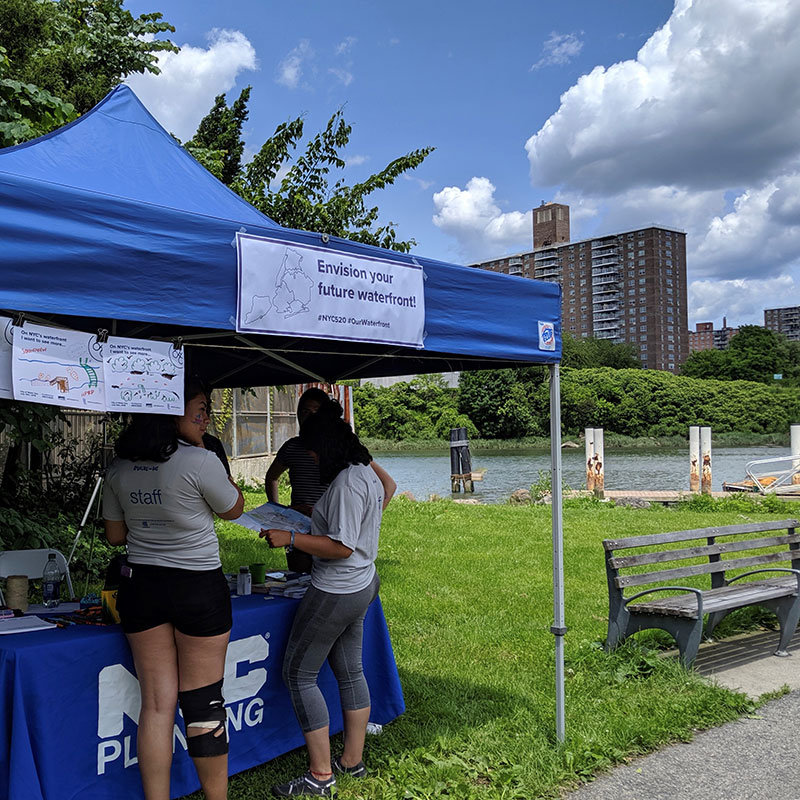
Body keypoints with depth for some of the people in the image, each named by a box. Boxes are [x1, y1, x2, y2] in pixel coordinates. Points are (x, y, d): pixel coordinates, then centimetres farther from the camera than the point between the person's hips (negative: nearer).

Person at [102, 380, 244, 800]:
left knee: (157, 702, 10)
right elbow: (233, 509, 2)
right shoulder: (200, 461, -16)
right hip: (198, 588, -5)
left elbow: (115, 534, 12)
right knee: (203, 701, 7)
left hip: (140, 585, 5)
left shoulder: (119, 469, 2)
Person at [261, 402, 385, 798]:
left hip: (335, 593, -11)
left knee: (298, 674, 0)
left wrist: (291, 538, -23)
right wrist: (307, 523, 19)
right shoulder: (367, 474, 9)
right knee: (349, 671, 18)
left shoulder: (346, 483, -23)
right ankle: (352, 760, 29)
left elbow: (341, 546, -26)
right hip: (360, 585, 11)